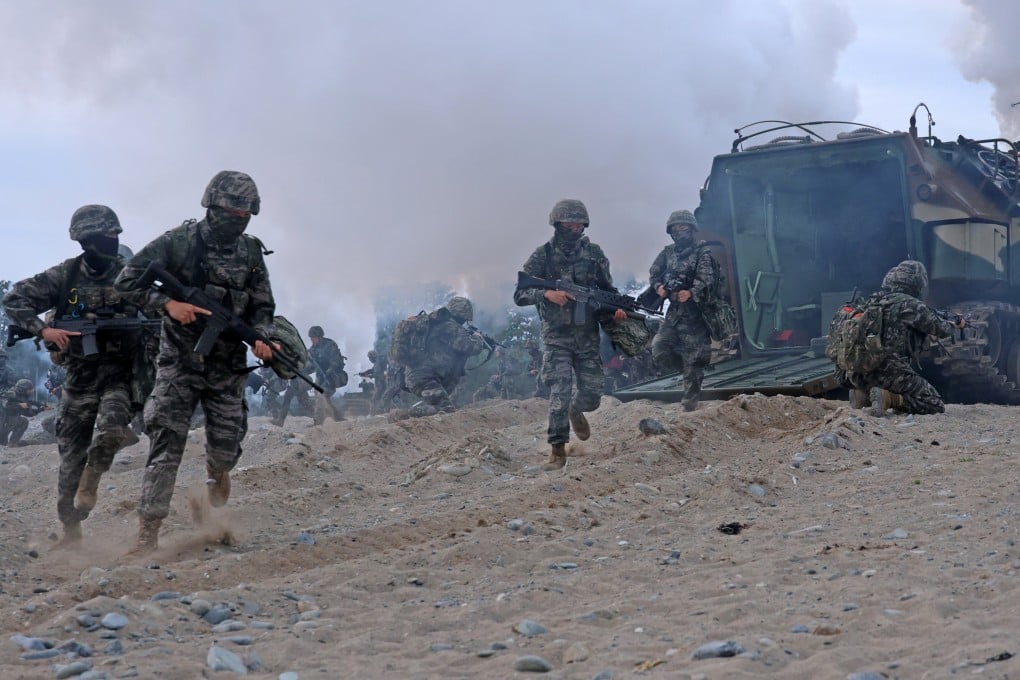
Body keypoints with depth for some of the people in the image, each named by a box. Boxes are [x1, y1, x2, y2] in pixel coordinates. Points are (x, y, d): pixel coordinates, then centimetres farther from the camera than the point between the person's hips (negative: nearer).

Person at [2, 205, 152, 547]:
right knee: (71, 454, 5)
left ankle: (90, 482, 0)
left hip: (119, 374, -1)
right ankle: (70, 528, 21)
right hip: (79, 375, 1)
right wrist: (43, 329, -18)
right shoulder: (64, 275, -2)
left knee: (110, 429, -29)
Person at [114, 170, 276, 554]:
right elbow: (128, 279, -8)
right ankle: (148, 532, -6)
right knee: (166, 444, -8)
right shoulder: (179, 242, -8)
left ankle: (215, 480, 41)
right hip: (179, 363, -3)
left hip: (228, 368, 3)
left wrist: (262, 336, -13)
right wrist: (167, 302, -23)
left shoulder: (251, 253, 3)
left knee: (226, 447, 3)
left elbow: (262, 307, 8)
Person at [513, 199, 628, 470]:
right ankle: (558, 449, -4)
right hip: (556, 335, -3)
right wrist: (546, 294, -25)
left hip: (588, 335, 3)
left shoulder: (594, 253, 4)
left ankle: (576, 411, 40)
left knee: (592, 392, 5)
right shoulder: (542, 255, -4)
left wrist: (616, 308, -10)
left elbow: (608, 289, 11)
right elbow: (520, 295, -7)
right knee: (560, 391, -12)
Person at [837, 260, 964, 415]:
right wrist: (954, 325, 23)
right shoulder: (911, 305, -8)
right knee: (936, 407, 3)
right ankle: (890, 398, -14)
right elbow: (940, 328, 1)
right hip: (891, 373, -7)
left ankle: (864, 394, 7)